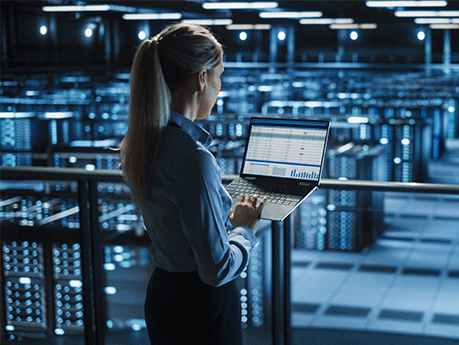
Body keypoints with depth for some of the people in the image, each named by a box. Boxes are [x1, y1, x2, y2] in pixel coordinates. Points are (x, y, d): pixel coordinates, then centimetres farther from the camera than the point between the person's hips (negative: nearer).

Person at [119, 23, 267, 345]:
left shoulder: (142, 143, 1)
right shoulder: (193, 158, -27)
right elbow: (217, 269, -23)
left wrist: (228, 217, 15)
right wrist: (245, 228, -7)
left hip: (162, 294, 9)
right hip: (201, 307, -9)